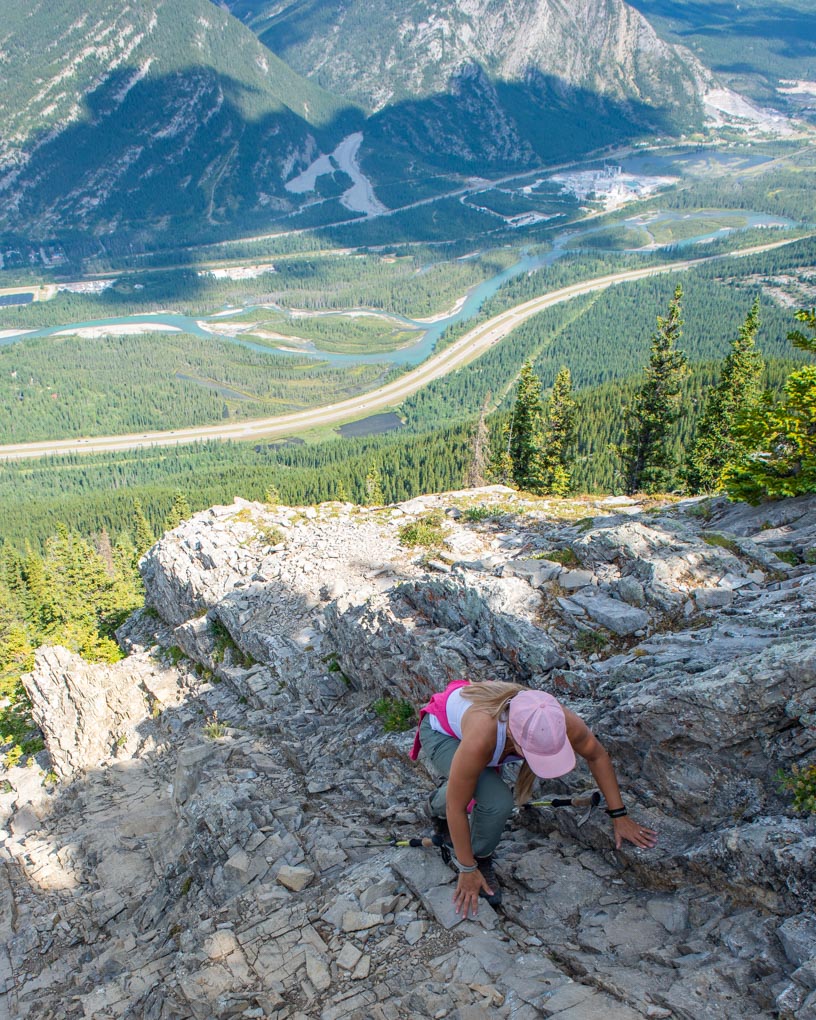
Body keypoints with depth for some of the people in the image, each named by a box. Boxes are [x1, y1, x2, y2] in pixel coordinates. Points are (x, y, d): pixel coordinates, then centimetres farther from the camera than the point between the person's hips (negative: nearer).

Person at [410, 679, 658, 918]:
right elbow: (457, 806, -29)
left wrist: (618, 816, -3)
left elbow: (597, 755, -7)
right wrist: (467, 870, -17)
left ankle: (440, 805, 30)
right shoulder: (481, 739, -44)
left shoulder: (558, 722, -31)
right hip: (439, 732, -5)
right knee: (497, 801, -22)